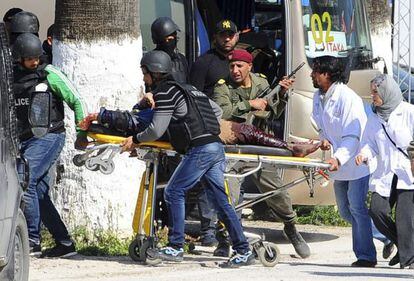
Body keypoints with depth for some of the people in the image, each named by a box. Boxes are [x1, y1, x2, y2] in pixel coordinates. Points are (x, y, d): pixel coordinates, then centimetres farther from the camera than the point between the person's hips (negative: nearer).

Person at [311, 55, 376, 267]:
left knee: (357, 208, -9)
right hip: (339, 163, 9)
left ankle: (366, 256, -3)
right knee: (345, 211, 14)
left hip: (357, 161, -9)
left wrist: (338, 158, -40)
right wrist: (324, 139, -4)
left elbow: (352, 137, -28)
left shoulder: (347, 98, -23)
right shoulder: (318, 97, 4)